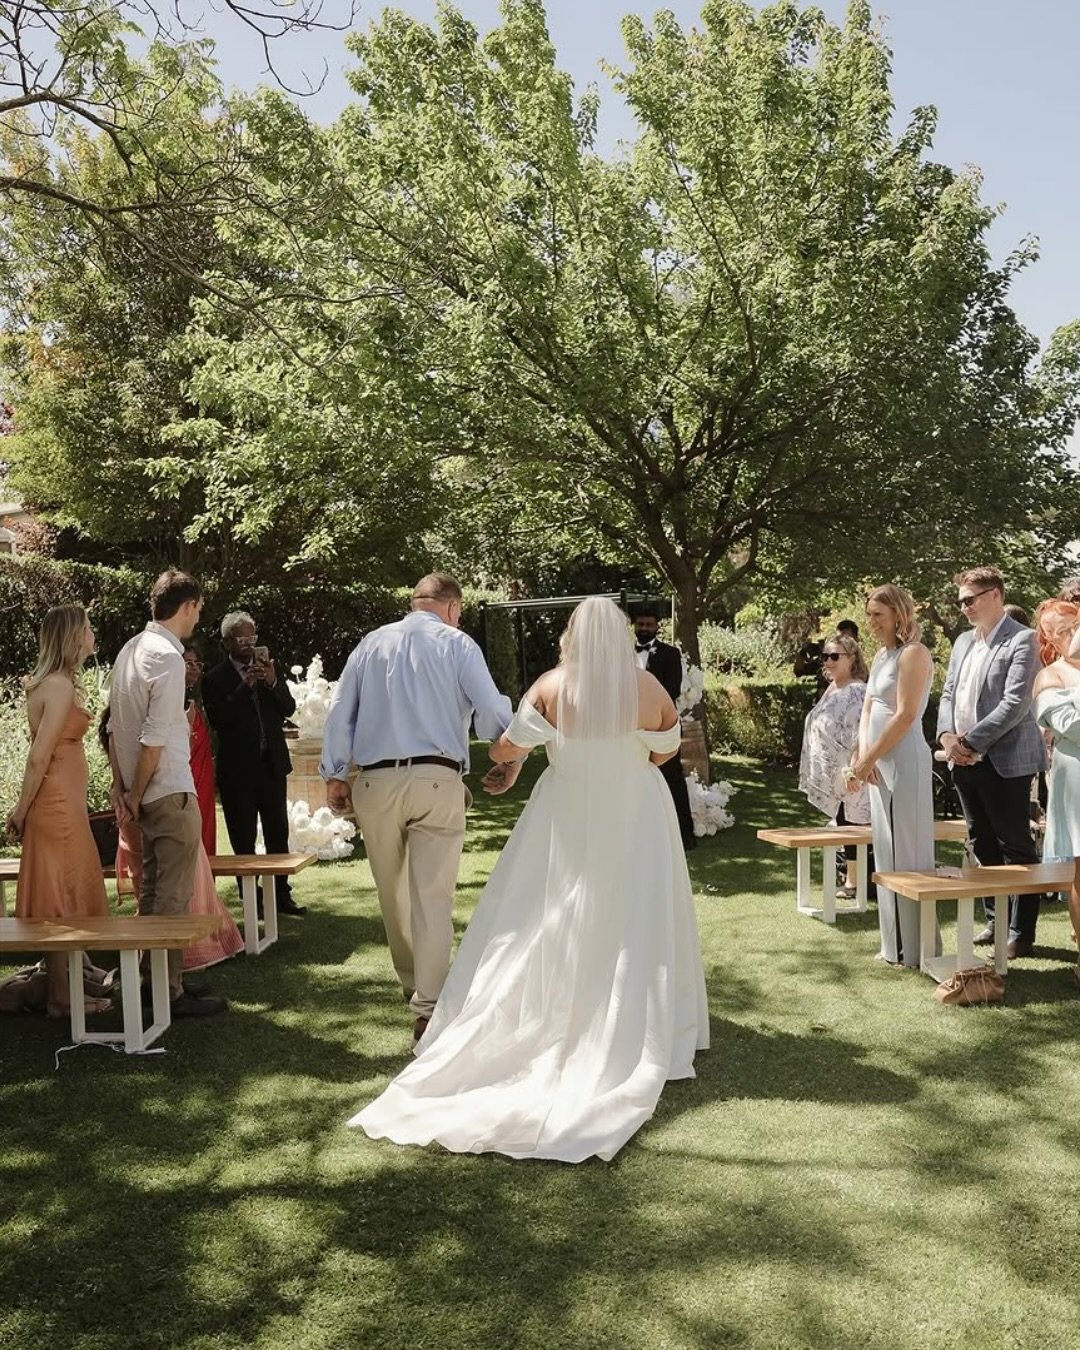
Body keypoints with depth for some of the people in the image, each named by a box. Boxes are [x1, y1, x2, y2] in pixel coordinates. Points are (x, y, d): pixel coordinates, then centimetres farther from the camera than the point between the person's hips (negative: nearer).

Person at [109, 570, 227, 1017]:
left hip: (145, 794, 9)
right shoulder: (168, 658, -17)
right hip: (170, 793, -9)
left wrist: (121, 784, 11)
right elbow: (154, 738, -20)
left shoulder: (131, 648, 10)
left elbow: (115, 725, 11)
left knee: (153, 890, 16)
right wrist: (136, 796, -10)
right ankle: (171, 992, 4)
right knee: (174, 896, -2)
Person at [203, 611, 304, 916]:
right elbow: (218, 719, -17)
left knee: (278, 833, 9)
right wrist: (246, 686, -22)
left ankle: (281, 895, 17)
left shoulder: (269, 669, 8)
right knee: (243, 839, 2)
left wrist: (273, 683, -15)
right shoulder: (215, 679, -5)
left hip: (272, 764, 4)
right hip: (238, 769, -4)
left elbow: (289, 708, 3)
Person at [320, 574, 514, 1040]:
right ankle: (428, 1006, -3)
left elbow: (340, 711, 9)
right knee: (433, 896, -2)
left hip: (375, 782, 3)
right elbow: (493, 710, -5)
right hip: (437, 779, -3)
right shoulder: (457, 644, 3)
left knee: (392, 893, 17)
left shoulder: (372, 643, 13)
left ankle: (411, 982, 33)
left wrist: (334, 774, 11)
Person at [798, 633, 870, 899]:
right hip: (831, 776, 9)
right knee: (841, 824, 14)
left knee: (850, 824, 0)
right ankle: (848, 875, 23)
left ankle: (853, 882, 8)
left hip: (847, 775, -9)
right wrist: (815, 772, 20)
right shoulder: (831, 690, 13)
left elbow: (860, 737, -22)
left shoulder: (857, 692, -16)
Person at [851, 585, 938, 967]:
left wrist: (869, 758, -14)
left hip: (903, 761, -9)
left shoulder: (913, 654, -11)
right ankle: (895, 945, 21)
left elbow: (905, 715, -18)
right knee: (886, 851, 12)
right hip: (879, 763, 9)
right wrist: (862, 756, -2)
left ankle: (916, 948, 6)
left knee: (906, 851, -3)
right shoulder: (881, 656, 15)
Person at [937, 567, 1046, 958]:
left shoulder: (1022, 641, -10)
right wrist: (947, 735, -3)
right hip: (964, 762, 7)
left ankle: (1021, 932, 10)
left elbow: (1014, 704, -18)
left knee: (1016, 848, 2)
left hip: (1004, 762, -7)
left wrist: (970, 742, -18)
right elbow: (948, 694, 15)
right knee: (983, 846, 15)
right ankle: (995, 920, 26)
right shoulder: (963, 642, 13)